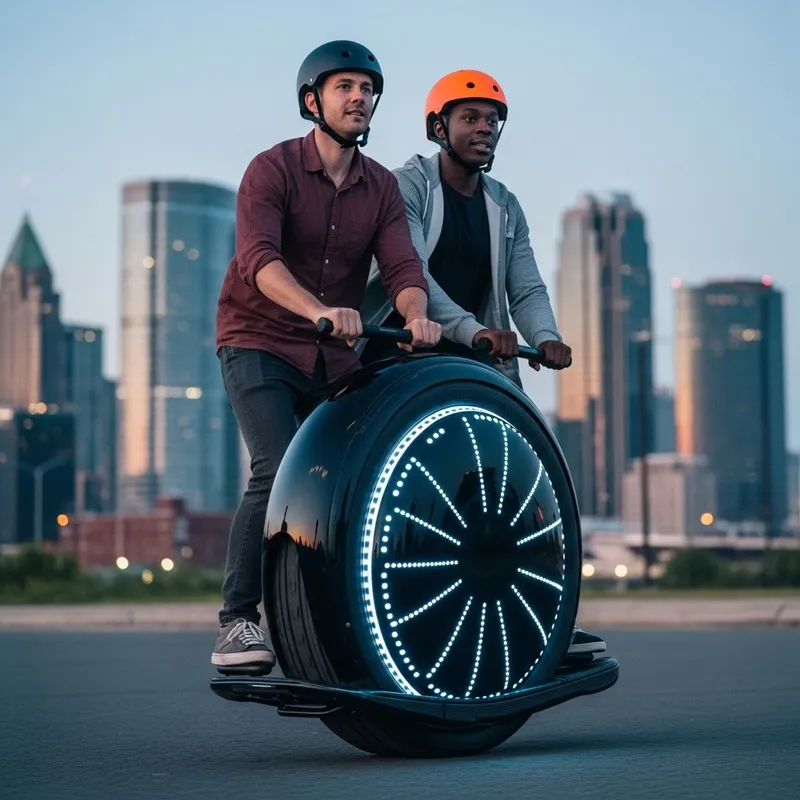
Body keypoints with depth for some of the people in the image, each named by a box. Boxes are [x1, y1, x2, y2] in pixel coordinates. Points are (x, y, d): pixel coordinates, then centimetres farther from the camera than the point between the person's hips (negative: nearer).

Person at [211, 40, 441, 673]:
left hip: (336, 359, 5)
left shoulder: (382, 187, 7)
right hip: (260, 344, -5)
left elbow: (402, 266, -7)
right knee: (280, 472, -22)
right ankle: (237, 621, -16)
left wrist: (415, 315, -31)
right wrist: (319, 310, -43)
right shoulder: (272, 169, -9)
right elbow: (259, 258, -25)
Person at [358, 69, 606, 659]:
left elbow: (526, 287, 6)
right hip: (398, 352, -5)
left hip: (470, 364, 6)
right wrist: (473, 329, -32)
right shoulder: (407, 186, -4)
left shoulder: (505, 207, 16)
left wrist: (546, 337, -17)